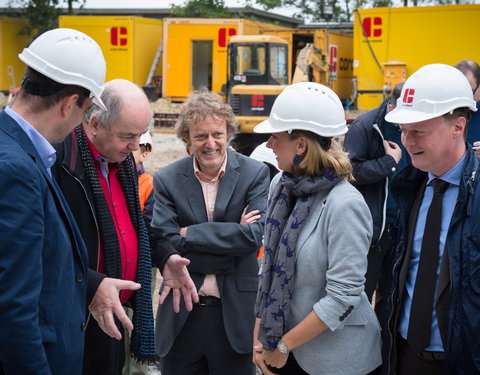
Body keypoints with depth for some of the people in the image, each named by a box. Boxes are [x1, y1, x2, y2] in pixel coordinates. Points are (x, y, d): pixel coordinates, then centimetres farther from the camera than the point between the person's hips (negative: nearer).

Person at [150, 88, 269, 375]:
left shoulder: (255, 174, -4)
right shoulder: (166, 180, -2)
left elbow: (254, 236, -16)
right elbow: (161, 249, -13)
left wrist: (187, 234, -15)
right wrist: (231, 238, -15)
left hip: (235, 315, -1)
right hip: (181, 316, 1)